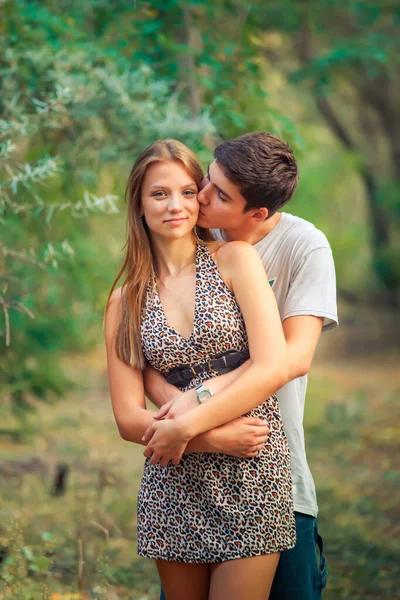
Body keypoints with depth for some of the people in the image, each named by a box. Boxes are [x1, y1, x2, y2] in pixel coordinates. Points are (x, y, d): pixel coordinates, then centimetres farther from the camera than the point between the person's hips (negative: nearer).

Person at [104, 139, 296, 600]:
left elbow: (273, 368, -10)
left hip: (251, 478, -2)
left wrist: (186, 426, -13)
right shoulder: (125, 300, 7)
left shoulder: (234, 259, -1)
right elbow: (128, 419, 1)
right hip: (174, 485, 3)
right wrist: (216, 434, -13)